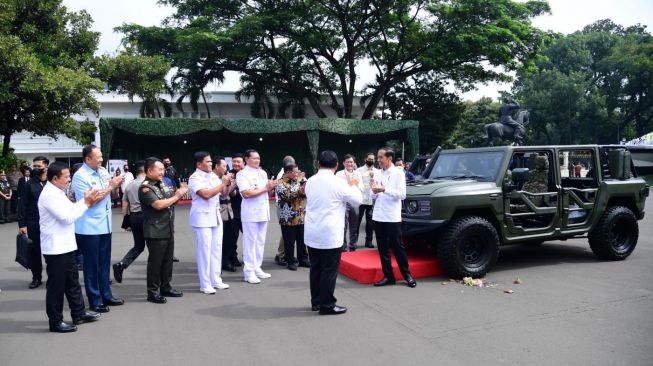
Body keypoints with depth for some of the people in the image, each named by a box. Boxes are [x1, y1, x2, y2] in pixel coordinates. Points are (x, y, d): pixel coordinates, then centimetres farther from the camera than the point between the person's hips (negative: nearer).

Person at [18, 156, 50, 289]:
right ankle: (36, 277, 20)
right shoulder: (28, 184, 2)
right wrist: (22, 224, -5)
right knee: (35, 251, 7)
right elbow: (22, 205, 1)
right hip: (34, 224, 1)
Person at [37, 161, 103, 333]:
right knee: (56, 285, 2)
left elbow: (71, 209, 15)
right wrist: (86, 202, -14)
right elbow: (67, 217, -22)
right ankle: (56, 321, 13)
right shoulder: (49, 195, -19)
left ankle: (79, 314, 29)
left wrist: (87, 201, 1)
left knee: (72, 281, 17)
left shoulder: (58, 192, 12)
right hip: (55, 248, -10)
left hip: (66, 246, 10)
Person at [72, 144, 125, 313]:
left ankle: (106, 295, 27)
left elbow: (111, 192, 18)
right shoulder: (80, 176, -13)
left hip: (105, 224, 7)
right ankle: (95, 301, 13)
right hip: (89, 227, -7)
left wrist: (116, 184, -3)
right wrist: (110, 187, -17)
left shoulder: (103, 171, 7)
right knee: (92, 265, 4)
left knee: (104, 262, 15)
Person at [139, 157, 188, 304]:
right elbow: (158, 205, -24)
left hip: (168, 229, 8)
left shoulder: (162, 184, 11)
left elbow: (171, 201, 17)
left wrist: (179, 193, -3)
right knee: (155, 262, 0)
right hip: (155, 232, -8)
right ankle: (152, 292, 10)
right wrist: (176, 196, -14)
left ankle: (165, 287, 26)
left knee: (168, 260, 14)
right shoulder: (145, 188, -13)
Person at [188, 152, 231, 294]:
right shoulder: (195, 178, -11)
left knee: (216, 248, 10)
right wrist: (223, 183, -17)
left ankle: (216, 280, 21)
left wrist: (228, 183, -6)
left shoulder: (213, 176, 9)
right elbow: (206, 194, -24)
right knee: (204, 250, -3)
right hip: (202, 218, -7)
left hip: (216, 216, 7)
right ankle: (205, 284, 5)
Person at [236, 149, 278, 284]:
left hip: (263, 211, 7)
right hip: (251, 213, -7)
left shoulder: (263, 173, 14)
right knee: (250, 242, -3)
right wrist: (265, 188, -15)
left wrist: (271, 186, -3)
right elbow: (246, 193, -20)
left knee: (260, 241, 11)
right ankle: (249, 272, 2)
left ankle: (257, 268, 20)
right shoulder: (242, 174, -8)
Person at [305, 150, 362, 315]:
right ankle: (327, 305, 7)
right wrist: (353, 185, 15)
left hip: (311, 234, 6)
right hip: (330, 235, -6)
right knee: (329, 271, 1)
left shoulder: (310, 182, 5)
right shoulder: (339, 183, -13)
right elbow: (357, 200, -3)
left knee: (315, 268, 14)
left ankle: (316, 302, 23)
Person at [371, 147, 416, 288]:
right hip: (378, 216, 5)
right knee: (383, 248, 9)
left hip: (393, 217, -5)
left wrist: (384, 189, -20)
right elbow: (373, 197, 13)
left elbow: (402, 194, -14)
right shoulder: (378, 174, 10)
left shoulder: (398, 173, -5)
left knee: (397, 247, 2)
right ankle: (388, 276, 17)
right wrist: (374, 191, -10)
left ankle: (407, 275, 15)